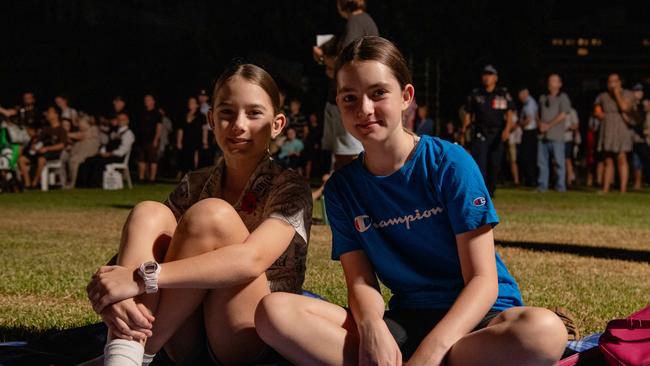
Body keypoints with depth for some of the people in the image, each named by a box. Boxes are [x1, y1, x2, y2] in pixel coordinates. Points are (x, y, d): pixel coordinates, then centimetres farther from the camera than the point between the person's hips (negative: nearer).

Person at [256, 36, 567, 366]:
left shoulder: (451, 164, -8)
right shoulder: (341, 188, 5)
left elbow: (483, 279, -12)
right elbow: (360, 281, 0)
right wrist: (372, 329, -25)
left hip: (478, 317, -2)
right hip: (403, 322, 3)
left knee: (544, 331, -39)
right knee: (274, 311, -19)